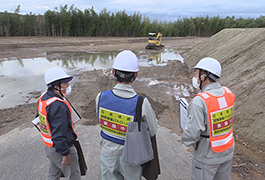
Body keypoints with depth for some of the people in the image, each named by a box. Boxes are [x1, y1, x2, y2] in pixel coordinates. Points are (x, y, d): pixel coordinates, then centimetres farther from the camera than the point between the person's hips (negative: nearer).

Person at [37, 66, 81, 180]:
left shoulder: (43, 98, 0)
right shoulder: (58, 106, -32)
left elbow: (40, 119, 13)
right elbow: (59, 134, -31)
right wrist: (66, 154, -22)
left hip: (48, 145, 9)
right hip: (59, 149, -9)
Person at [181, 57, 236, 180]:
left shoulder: (199, 102, -29)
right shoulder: (228, 93, -6)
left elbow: (193, 133, -27)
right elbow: (230, 120, 6)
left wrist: (185, 139, -6)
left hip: (207, 157, -6)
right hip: (228, 151, 6)